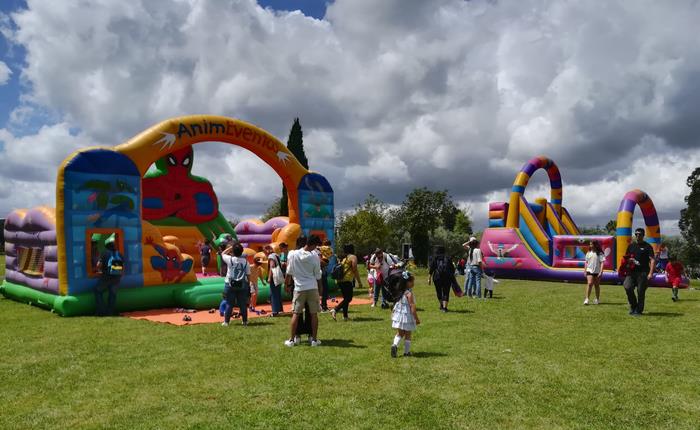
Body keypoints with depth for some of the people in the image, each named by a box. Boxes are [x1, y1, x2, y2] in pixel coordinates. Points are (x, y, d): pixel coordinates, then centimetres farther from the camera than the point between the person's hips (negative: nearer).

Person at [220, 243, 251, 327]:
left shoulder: (230, 259, -9)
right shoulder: (245, 262, -2)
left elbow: (223, 254, 11)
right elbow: (248, 275, 1)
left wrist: (230, 248, 11)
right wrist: (248, 285, 10)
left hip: (230, 284, -2)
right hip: (242, 285, 2)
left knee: (229, 304, 4)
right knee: (243, 304, 8)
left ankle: (226, 322, 9)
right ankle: (245, 321, 15)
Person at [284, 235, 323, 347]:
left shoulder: (294, 255, -5)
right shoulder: (315, 257, -6)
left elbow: (289, 273, 0)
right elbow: (318, 276, 1)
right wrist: (320, 291, 14)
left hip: (299, 288, 1)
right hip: (312, 288, 0)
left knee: (296, 314, 6)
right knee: (314, 314, 7)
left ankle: (291, 340, 9)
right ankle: (314, 339, 11)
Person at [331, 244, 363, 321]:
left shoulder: (342, 257, 19)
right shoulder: (353, 257, -3)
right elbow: (355, 270, -10)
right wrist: (359, 281, -8)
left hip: (340, 280, 8)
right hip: (347, 280, -8)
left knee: (346, 298, 16)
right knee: (349, 298, -4)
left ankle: (345, 316, 14)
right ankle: (335, 310, -20)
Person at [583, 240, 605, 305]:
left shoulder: (600, 253, -5)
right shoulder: (588, 253, 8)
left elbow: (602, 262, -8)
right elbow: (586, 262, 14)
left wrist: (601, 272, -15)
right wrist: (585, 270, 11)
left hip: (597, 271, -2)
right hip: (589, 270, 2)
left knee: (597, 285, 9)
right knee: (589, 283, -13)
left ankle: (597, 299, 24)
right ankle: (586, 299, -15)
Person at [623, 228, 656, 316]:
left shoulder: (647, 246, 1)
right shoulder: (631, 246, 15)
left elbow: (652, 260, -6)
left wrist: (651, 273, -15)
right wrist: (629, 260, -2)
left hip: (643, 272, -3)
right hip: (632, 271, 3)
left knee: (641, 292, 0)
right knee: (628, 287, -15)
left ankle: (638, 310, 12)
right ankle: (633, 306, 5)